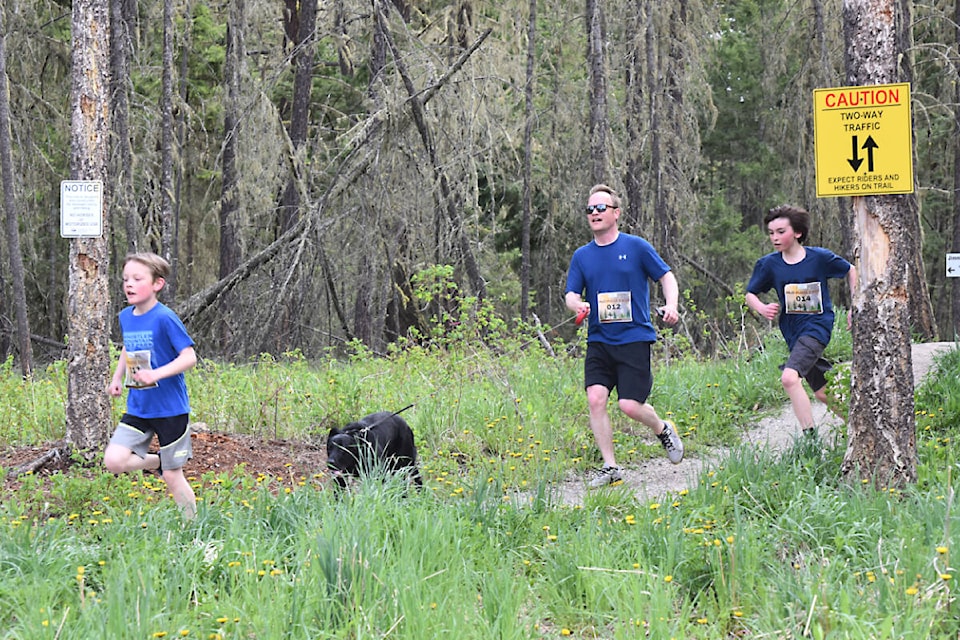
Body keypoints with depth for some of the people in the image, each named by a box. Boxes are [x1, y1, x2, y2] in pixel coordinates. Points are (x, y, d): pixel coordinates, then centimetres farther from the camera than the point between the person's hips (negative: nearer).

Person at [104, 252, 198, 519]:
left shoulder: (164, 318, -16)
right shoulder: (126, 317, 5)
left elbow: (189, 357, -19)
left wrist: (156, 374, -30)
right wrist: (117, 378, 14)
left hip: (170, 408, -6)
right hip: (138, 408, 6)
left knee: (173, 477, 0)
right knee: (113, 461, -10)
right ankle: (156, 462, 17)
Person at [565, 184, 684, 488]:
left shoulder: (636, 247, -1)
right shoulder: (582, 256, 9)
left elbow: (666, 276, 4)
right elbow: (571, 294, 8)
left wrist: (671, 305, -14)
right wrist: (577, 304, -17)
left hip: (634, 338, -3)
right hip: (599, 340, 3)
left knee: (630, 405, -10)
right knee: (595, 398, -13)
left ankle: (662, 429, 24)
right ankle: (610, 467, -4)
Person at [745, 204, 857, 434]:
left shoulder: (820, 257, -8)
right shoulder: (768, 264, -2)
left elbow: (850, 271, 10)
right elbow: (750, 294, 9)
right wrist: (762, 308, -13)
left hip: (817, 326, -5)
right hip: (793, 333, 5)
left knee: (789, 378, -27)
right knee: (823, 393, 12)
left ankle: (810, 435, -25)